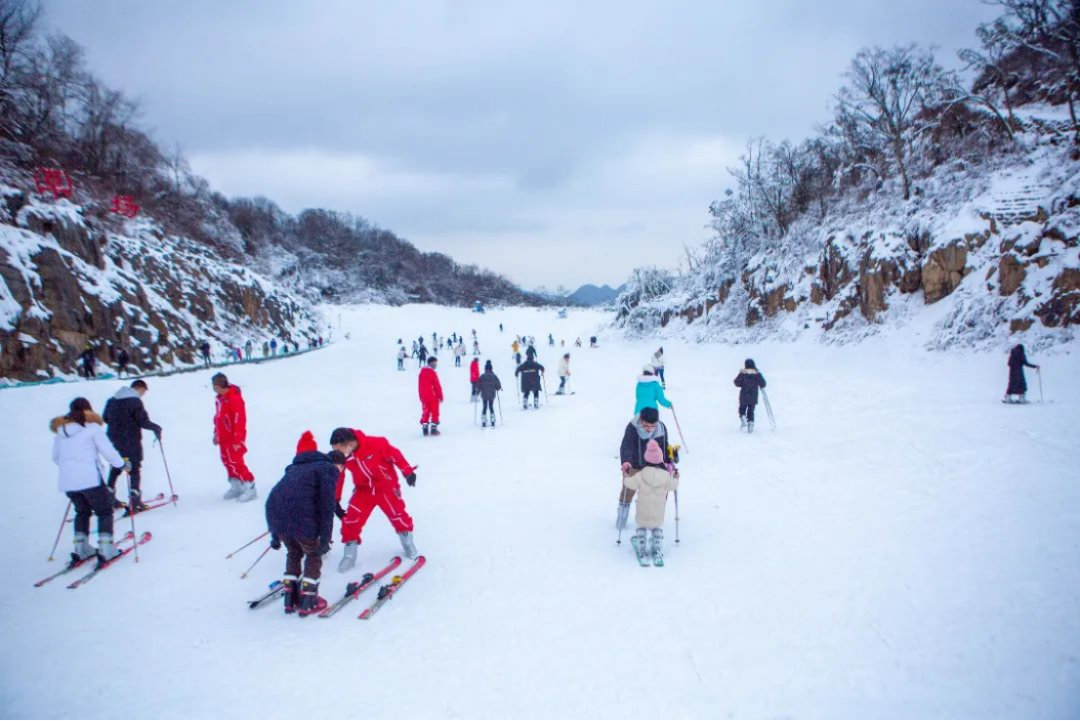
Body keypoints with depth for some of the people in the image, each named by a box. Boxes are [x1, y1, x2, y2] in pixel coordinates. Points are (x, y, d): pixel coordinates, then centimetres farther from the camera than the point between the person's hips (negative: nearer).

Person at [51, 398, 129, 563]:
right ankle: (105, 549, 0)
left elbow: (55, 457, 20)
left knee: (82, 511, 24)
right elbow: (108, 451, -7)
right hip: (89, 479, -5)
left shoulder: (60, 430, 13)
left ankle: (81, 549, 20)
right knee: (104, 512, 8)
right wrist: (122, 464, 7)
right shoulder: (92, 427, -3)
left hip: (67, 481, 5)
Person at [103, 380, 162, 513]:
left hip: (114, 440, 7)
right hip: (131, 441, -7)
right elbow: (143, 421, -18)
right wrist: (156, 428, -3)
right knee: (134, 469, 0)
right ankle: (134, 502, -5)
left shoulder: (112, 400, 9)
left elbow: (105, 418, 15)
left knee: (115, 468, 19)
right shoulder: (135, 401, -14)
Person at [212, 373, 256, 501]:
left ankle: (249, 487, -3)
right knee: (227, 462, 14)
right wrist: (217, 434, 20)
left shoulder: (234, 398, -22)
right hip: (224, 438, 9)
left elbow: (239, 420, -23)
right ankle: (236, 487, 26)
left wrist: (237, 440, -22)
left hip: (234, 439, -9)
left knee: (235, 463, -10)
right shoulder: (220, 399, 7)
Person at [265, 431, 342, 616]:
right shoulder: (329, 469, 9)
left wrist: (275, 535, 33)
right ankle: (307, 601, 16)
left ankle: (291, 598, 30)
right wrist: (325, 539, -3)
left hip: (274, 514, 6)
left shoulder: (296, 468, 32)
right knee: (314, 555, 17)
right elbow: (326, 506, -3)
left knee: (294, 553, 29)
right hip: (301, 517, -6)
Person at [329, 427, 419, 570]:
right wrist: (336, 501, 0)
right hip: (364, 490, 3)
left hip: (386, 486, -3)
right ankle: (349, 555, 11)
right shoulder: (341, 457, -16)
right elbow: (337, 477, -4)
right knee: (350, 519, -5)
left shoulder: (376, 444, -30)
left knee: (397, 514, 1)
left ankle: (408, 542, 27)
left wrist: (408, 472, -14)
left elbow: (395, 455, -18)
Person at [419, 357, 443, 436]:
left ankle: (425, 429, 8)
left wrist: (421, 397, 20)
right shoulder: (432, 373, -15)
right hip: (433, 397, -6)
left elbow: (420, 386, 13)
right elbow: (437, 386, -14)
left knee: (425, 412, 11)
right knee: (435, 413, 2)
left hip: (424, 397, 6)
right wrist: (440, 396, -6)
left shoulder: (422, 372, 7)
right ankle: (433, 429, 0)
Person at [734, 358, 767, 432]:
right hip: (753, 397, 1)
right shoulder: (757, 373, -4)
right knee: (751, 410, 10)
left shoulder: (743, 373, -9)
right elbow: (763, 384, -3)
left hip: (744, 396, -1)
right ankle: (750, 422, -3)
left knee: (742, 408, 14)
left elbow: (737, 383, -8)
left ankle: (743, 417, -12)